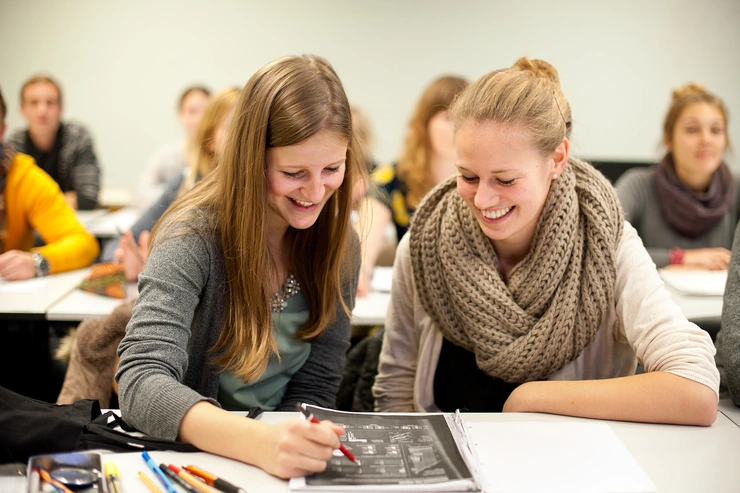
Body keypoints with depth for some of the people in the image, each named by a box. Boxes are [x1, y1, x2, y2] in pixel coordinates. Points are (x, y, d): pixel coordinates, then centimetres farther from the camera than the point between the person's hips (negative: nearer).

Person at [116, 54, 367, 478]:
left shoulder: (339, 246, -3)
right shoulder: (194, 237, -16)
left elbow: (315, 386, 0)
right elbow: (142, 382, -28)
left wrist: (295, 444, -19)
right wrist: (260, 442, -42)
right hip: (186, 455, -1)